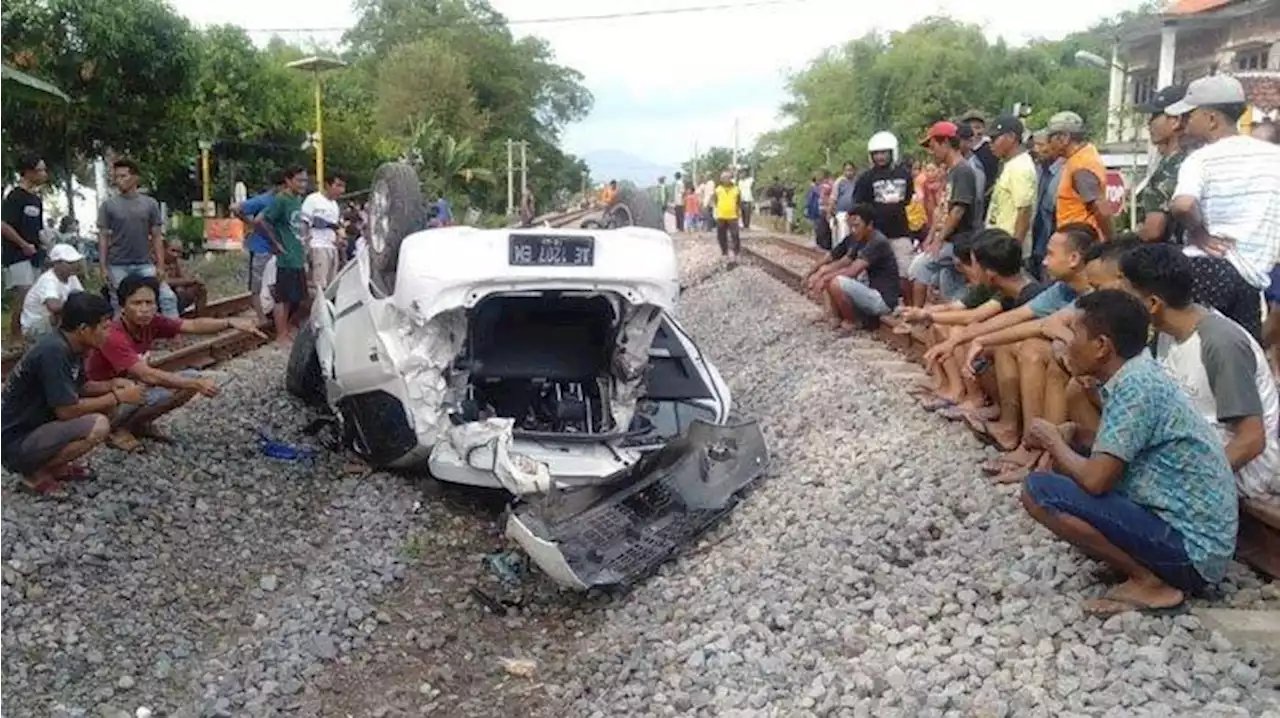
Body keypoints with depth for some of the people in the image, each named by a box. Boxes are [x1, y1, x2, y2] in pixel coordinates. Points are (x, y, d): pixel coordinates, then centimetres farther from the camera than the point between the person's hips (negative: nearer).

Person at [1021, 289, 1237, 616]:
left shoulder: (1134, 386, -20)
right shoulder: (1139, 375, 8)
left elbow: (1095, 480, -23)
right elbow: (1104, 466, 19)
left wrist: (1054, 442, -5)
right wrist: (1063, 441, 4)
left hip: (1189, 547, -10)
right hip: (1196, 535, 10)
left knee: (1038, 490, -17)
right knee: (1071, 473, 21)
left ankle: (1150, 582, -7)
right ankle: (1152, 571, 10)